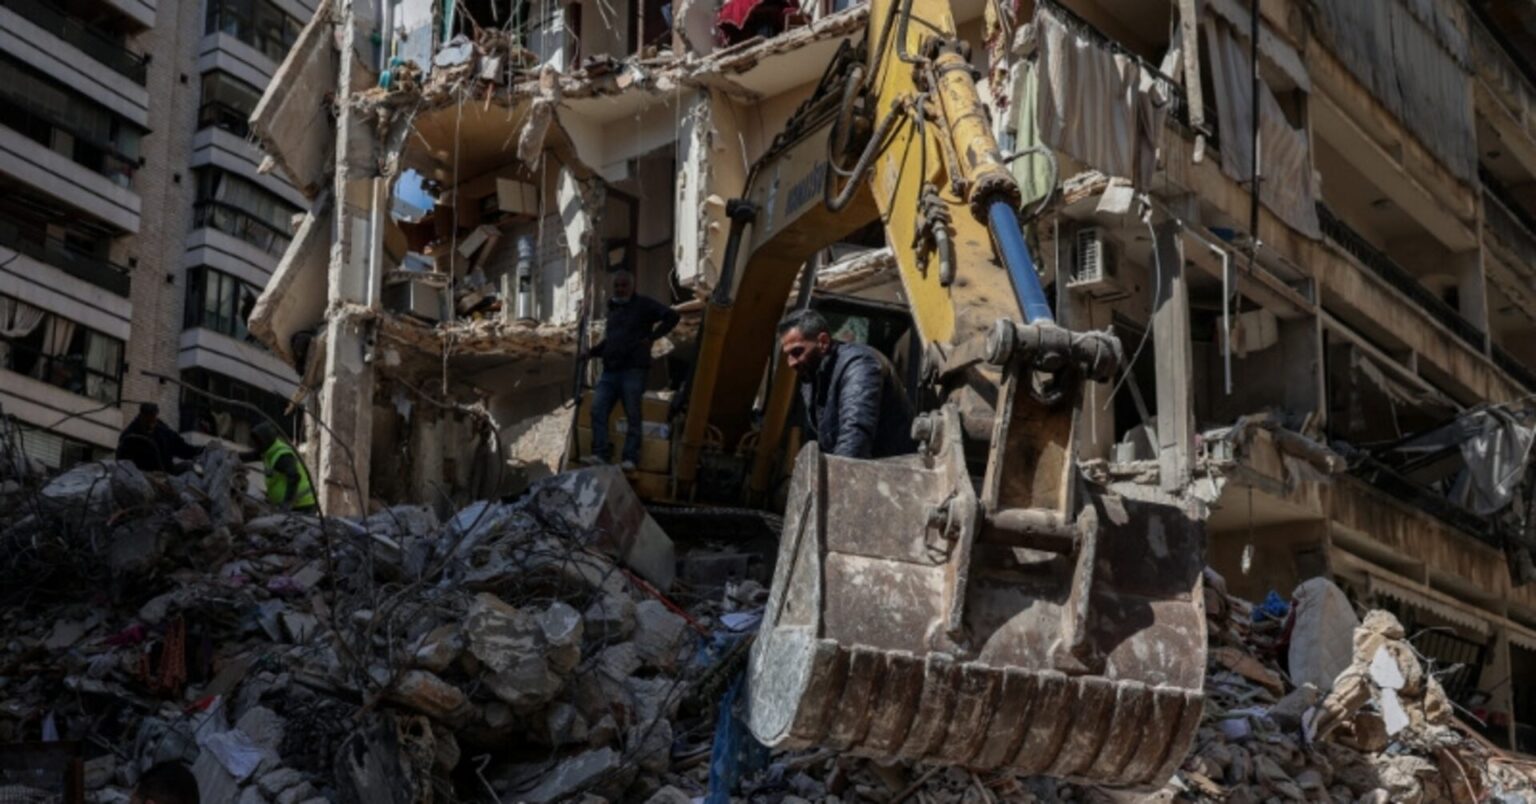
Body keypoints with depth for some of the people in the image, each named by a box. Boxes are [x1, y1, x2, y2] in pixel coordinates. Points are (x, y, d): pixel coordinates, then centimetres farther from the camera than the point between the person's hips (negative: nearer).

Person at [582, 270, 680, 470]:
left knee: (633, 416, -6)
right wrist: (593, 351, 16)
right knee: (598, 410, -8)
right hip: (610, 371, 6)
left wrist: (651, 337, -12)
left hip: (633, 370, -6)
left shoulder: (643, 305, 3)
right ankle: (600, 454, -11)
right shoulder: (613, 309, 24)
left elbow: (671, 317, -7)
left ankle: (630, 459, -8)